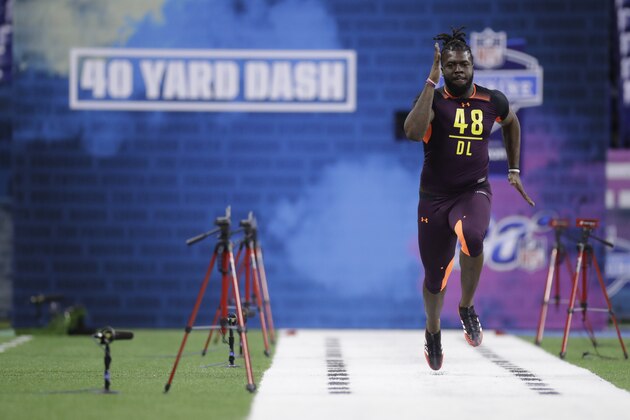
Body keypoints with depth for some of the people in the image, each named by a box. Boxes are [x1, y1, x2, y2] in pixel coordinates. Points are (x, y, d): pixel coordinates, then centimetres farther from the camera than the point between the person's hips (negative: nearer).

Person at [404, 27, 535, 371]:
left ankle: (467, 308, -10)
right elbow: (413, 132, -30)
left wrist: (514, 170, 22)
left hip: (474, 191, 0)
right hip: (434, 197, 0)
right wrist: (432, 82, -26)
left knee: (472, 237, -35)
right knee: (435, 277, 9)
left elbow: (511, 123, 23)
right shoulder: (431, 99, -8)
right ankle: (433, 331, 42)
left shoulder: (492, 101, -1)